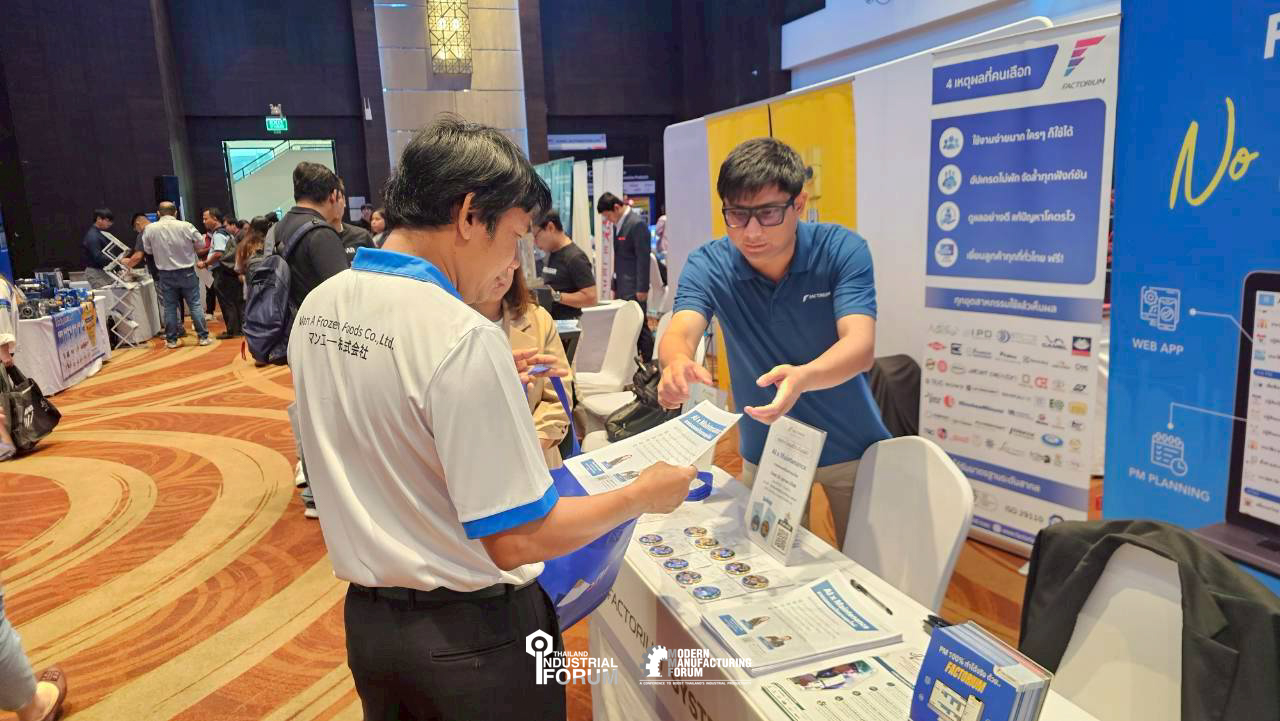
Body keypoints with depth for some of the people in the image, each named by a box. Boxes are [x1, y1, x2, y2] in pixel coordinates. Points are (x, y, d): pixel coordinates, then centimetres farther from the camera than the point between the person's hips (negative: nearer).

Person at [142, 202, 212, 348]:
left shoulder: (150, 229, -6)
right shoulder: (186, 226, -12)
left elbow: (148, 250, 6)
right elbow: (201, 243, -1)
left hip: (165, 274, 2)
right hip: (187, 272, -1)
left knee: (169, 307, 10)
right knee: (195, 305, 6)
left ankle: (171, 340, 15)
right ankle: (203, 337, 7)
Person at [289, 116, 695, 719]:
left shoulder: (315, 308, -2)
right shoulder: (462, 336, -27)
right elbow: (517, 539, -25)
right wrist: (642, 496, -12)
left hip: (367, 617, 7)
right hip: (468, 636, -7)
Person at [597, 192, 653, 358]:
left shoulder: (637, 224, -13)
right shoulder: (618, 224, 13)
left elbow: (643, 258, -15)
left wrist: (642, 288, -17)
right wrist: (615, 287, 15)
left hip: (634, 288, -8)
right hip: (622, 286, 8)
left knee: (639, 326, -4)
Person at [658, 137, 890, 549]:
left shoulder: (842, 249, -18)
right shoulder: (707, 266, -14)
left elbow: (861, 346, -29)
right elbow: (680, 333, -29)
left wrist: (802, 377, -51)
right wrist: (677, 362, -55)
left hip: (851, 445, 0)